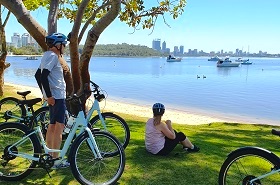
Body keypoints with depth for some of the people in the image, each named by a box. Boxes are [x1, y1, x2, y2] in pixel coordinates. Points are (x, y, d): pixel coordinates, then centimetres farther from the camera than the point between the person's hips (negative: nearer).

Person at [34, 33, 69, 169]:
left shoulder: (47, 56, 18)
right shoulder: (53, 56, -13)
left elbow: (37, 75, 23)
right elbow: (43, 76, -25)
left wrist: (46, 94, 23)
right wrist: (49, 95, -22)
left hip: (53, 95, 10)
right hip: (57, 96, -10)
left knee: (52, 126, 14)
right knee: (59, 127, -8)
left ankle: (49, 155, 23)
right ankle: (56, 160, -4)